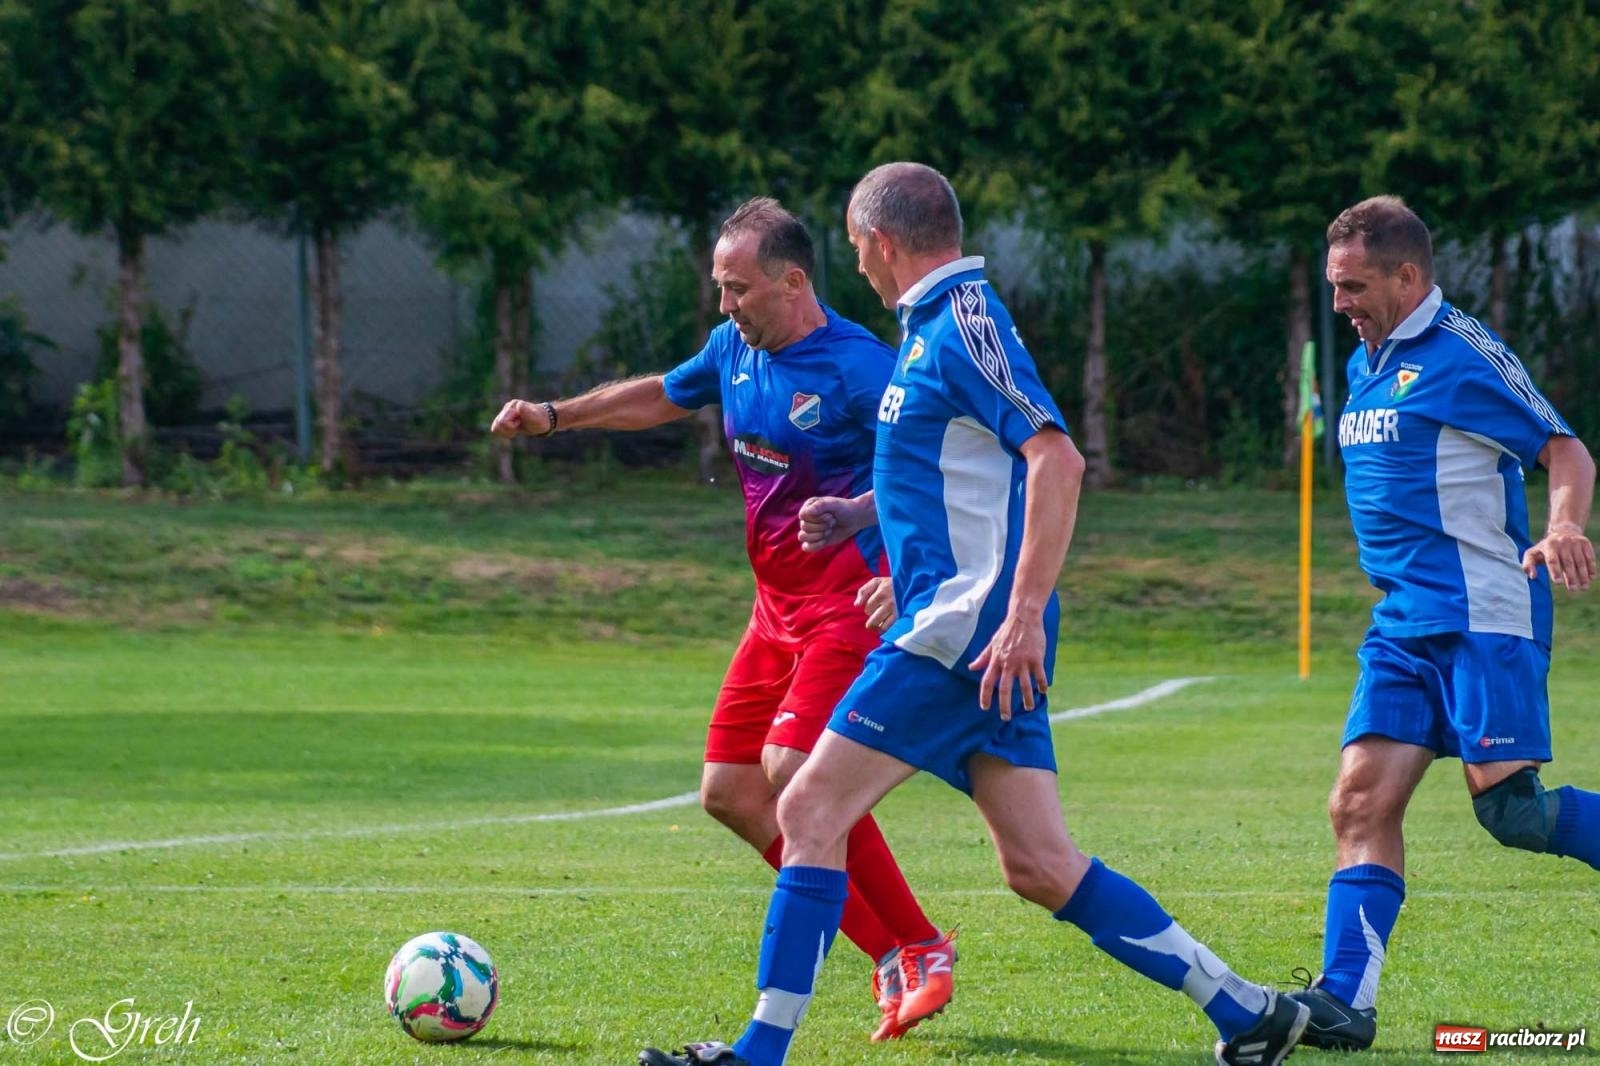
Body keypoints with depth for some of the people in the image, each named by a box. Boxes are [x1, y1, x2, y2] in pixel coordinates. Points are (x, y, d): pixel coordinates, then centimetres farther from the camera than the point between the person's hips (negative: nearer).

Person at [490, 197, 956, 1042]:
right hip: (778, 608, 9)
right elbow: (662, 397, 28)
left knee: (791, 769, -24)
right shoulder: (734, 351, 7)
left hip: (851, 604, -9)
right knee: (728, 791, 4)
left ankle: (922, 951, -10)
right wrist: (555, 416, 24)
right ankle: (892, 956, 9)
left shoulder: (858, 369, -17)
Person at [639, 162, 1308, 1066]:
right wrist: (861, 511, 24)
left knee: (812, 811, -7)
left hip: (966, 624, -10)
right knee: (1041, 867, 7)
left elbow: (1057, 460, -23)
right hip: (984, 638, 10)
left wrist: (1024, 614, -28)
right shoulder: (939, 325, 19)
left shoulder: (963, 323, -12)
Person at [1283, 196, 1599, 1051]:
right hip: (1405, 624, 8)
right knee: (1361, 805, -4)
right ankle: (1342, 1000, -8)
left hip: (1483, 615, -8)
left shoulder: (1462, 353, -8)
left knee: (1508, 807, -15)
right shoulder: (1367, 365, 18)